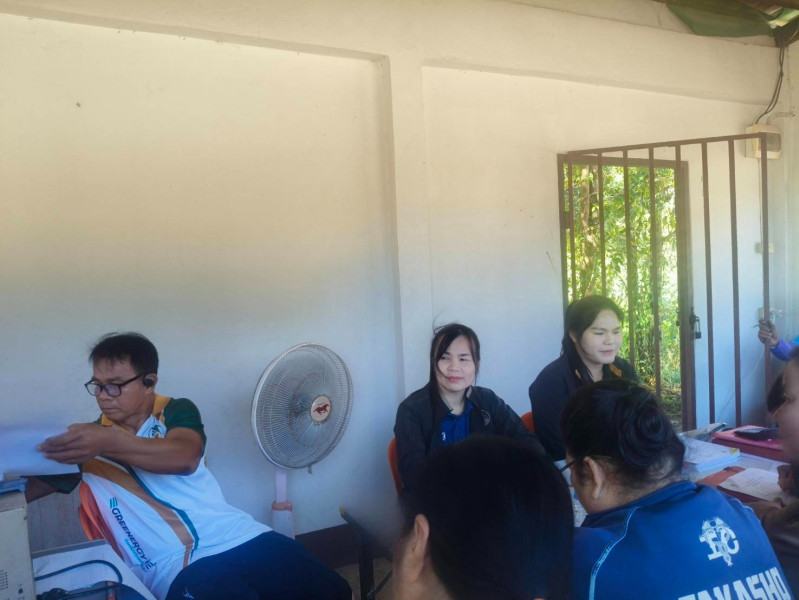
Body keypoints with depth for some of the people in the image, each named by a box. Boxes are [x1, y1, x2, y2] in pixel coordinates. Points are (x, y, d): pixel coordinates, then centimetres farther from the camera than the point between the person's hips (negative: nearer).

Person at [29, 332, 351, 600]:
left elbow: (185, 457, -15)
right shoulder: (88, 440, 12)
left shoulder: (177, 411, 8)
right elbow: (28, 487, 10)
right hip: (178, 567, -1)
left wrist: (110, 443, -29)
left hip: (241, 537, 2)